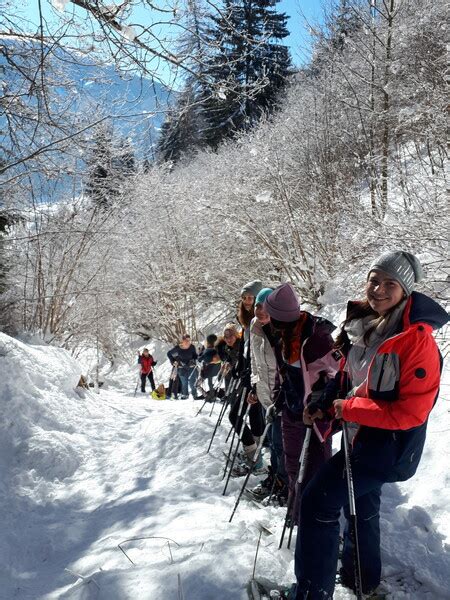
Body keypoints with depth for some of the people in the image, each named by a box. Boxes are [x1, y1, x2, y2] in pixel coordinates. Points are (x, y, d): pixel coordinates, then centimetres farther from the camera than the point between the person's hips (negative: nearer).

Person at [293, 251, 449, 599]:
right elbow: (347, 377, 12)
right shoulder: (361, 326, -1)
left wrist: (349, 409, -24)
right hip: (362, 434, 9)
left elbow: (411, 411, -26)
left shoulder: (417, 338, -24)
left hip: (392, 442, -8)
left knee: (318, 502, -9)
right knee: (360, 504, 26)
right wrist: (325, 407, -4)